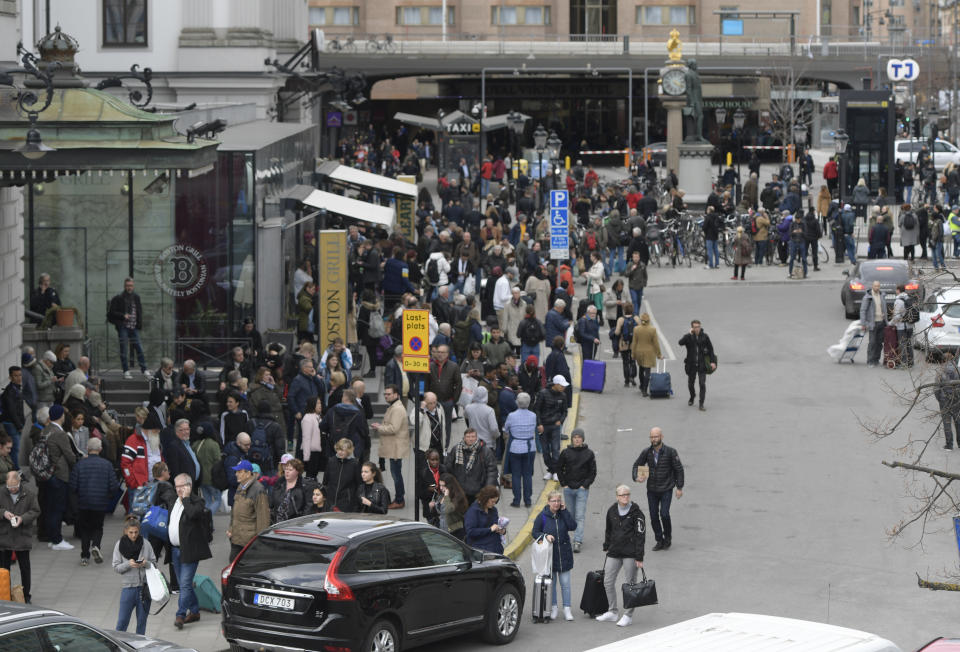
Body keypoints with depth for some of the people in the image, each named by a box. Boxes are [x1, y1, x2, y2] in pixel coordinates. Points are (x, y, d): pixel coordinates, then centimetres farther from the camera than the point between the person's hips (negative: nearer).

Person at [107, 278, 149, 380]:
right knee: (124, 349, -1)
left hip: (134, 327, 4)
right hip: (123, 327, -4)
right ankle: (126, 371, 4)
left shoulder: (136, 297, 10)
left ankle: (144, 370, 7)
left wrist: (140, 324, 7)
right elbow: (112, 312, -6)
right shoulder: (118, 298, -4)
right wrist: (123, 316, -18)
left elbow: (140, 311, 18)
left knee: (139, 348, 3)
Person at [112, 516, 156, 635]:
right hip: (128, 586, -1)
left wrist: (146, 563, -16)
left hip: (144, 585, 1)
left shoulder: (145, 544, 2)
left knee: (142, 619, 8)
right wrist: (128, 564, -20)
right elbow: (116, 567, -2)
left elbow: (154, 562, 6)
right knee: (122, 620, -2)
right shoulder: (120, 545, -1)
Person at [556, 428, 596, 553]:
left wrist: (585, 485, -5)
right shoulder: (566, 453, 3)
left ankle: (577, 542, -15)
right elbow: (559, 469, 10)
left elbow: (593, 472, 4)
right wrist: (563, 484, 1)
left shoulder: (589, 454, 0)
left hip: (582, 489, -2)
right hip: (568, 489, 2)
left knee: (580, 516, -9)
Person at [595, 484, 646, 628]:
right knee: (608, 582, 7)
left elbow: (640, 535, -9)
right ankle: (612, 612, 20)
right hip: (614, 552, 5)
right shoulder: (612, 511, 7)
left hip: (630, 554, -5)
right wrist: (606, 547, 19)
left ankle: (628, 615, 10)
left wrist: (639, 557, -13)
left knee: (630, 584, 1)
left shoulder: (636, 512, -8)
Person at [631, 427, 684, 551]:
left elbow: (679, 469, -3)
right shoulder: (646, 452, -2)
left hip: (666, 490, -3)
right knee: (654, 516, 3)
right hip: (651, 490, 3)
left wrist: (679, 487, -4)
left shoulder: (670, 452, -10)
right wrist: (636, 477, -12)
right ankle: (660, 541, 17)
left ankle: (668, 538, 10)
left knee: (664, 514, -13)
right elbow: (637, 465, 9)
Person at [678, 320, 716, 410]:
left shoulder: (705, 337, -1)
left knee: (702, 384, -10)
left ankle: (701, 404, -7)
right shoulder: (688, 337, -4)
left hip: (702, 365, -1)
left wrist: (712, 361, -3)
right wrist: (690, 334, -25)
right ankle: (692, 397, 44)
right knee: (690, 384, 13)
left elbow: (710, 349, 5)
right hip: (691, 365, 1)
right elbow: (681, 343, -23)